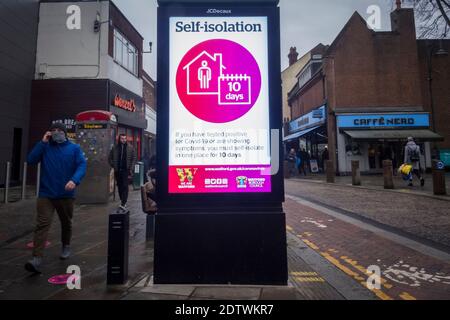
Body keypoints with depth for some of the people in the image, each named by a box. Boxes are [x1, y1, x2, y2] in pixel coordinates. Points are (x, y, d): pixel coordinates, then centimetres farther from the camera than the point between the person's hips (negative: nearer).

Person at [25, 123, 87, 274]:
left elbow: (82, 165, -11)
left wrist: (74, 180, -29)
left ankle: (66, 246, 39)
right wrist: (42, 142, -11)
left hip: (66, 194, 0)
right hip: (46, 194, 0)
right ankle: (37, 258, -11)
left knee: (66, 223, 17)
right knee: (42, 224, -10)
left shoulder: (74, 148, 1)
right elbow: (31, 160, -7)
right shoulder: (45, 147, 6)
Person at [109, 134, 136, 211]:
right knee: (119, 186, 10)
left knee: (125, 186, -10)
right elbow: (110, 158, 14)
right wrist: (113, 166, 5)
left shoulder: (130, 148, 1)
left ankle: (123, 204, -12)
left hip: (126, 170, -3)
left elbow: (134, 158, 2)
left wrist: (131, 169, -4)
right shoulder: (115, 148, 6)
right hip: (117, 170, 3)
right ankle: (123, 201, 24)